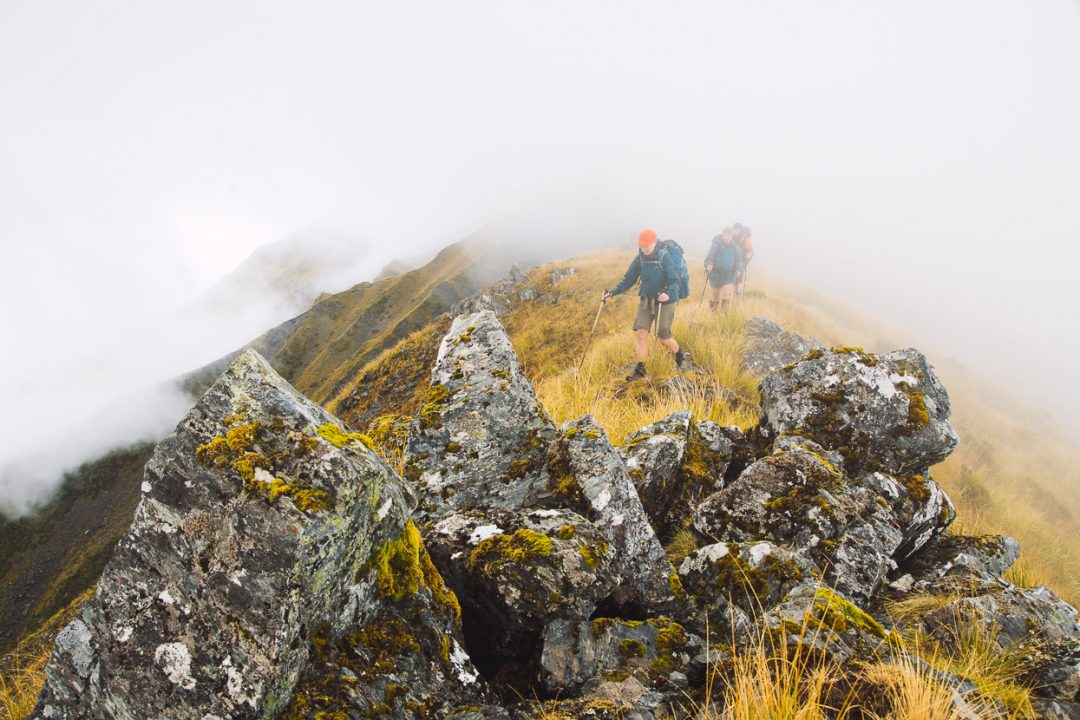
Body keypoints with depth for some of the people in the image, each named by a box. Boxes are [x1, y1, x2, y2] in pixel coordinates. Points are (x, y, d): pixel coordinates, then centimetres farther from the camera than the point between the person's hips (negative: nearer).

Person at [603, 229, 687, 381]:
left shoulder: (665, 257, -16)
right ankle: (640, 368, 5)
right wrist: (613, 292, -10)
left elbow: (675, 281, -19)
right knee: (640, 332, -7)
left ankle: (679, 355, 26)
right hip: (646, 300, 4)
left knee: (663, 337, -6)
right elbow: (628, 280, 3)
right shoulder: (640, 259, -2)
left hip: (664, 301, -4)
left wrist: (669, 294, -39)